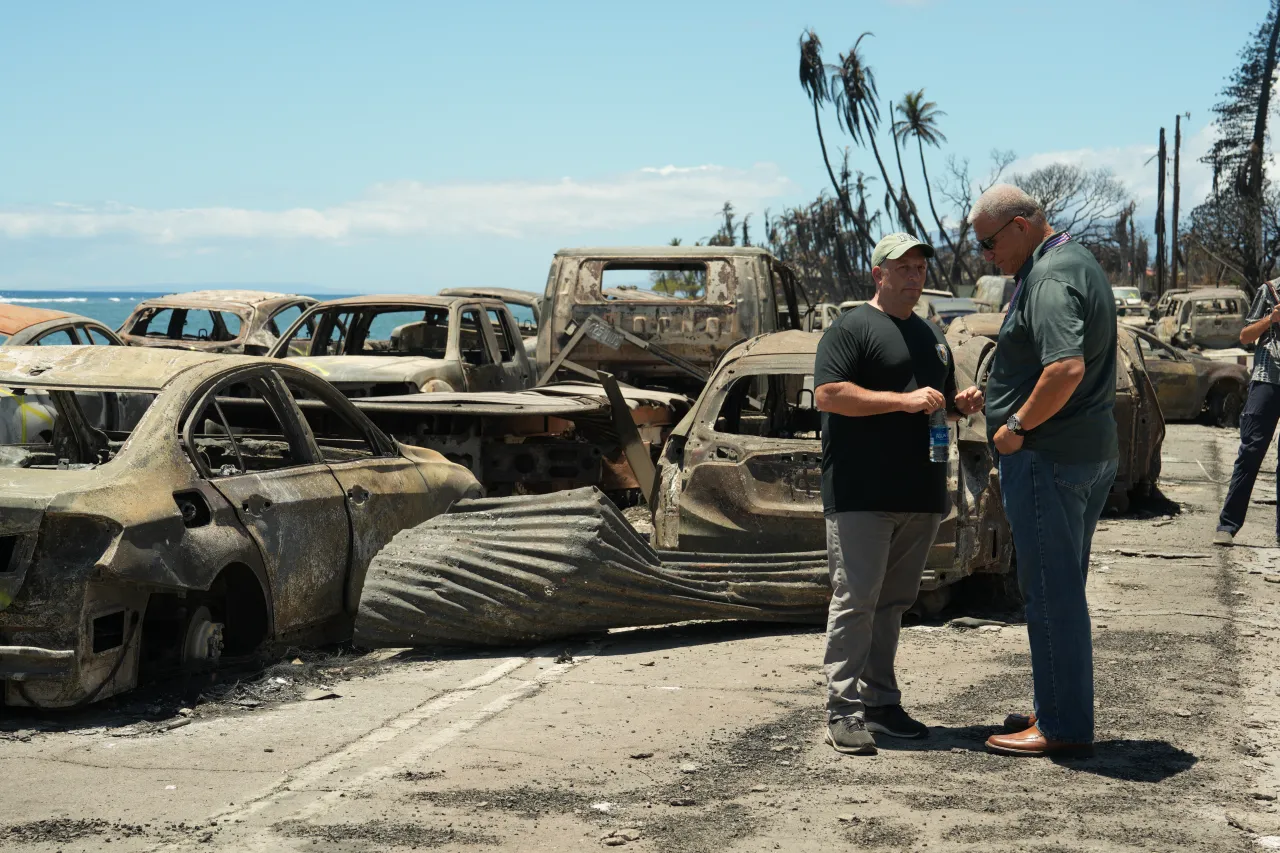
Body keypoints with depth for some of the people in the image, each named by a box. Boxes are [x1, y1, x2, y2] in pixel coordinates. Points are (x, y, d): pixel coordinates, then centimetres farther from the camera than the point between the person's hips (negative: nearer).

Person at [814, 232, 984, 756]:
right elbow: (828, 394, -14)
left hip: (920, 494, 8)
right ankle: (844, 710, -7)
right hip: (861, 493, -7)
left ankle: (880, 702, 17)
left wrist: (961, 403, 10)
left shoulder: (933, 336, 23)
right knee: (856, 599, -9)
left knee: (893, 601, 10)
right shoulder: (852, 329, -3)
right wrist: (904, 400, -17)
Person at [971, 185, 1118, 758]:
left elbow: (1066, 368, -32)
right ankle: (1061, 710, 26)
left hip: (1048, 458, -11)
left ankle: (1063, 727, 3)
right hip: (1093, 452, 11)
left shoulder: (1049, 279, -18)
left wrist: (1017, 426, -20)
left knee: (1050, 590, -3)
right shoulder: (1080, 262, 16)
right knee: (1062, 589, 17)